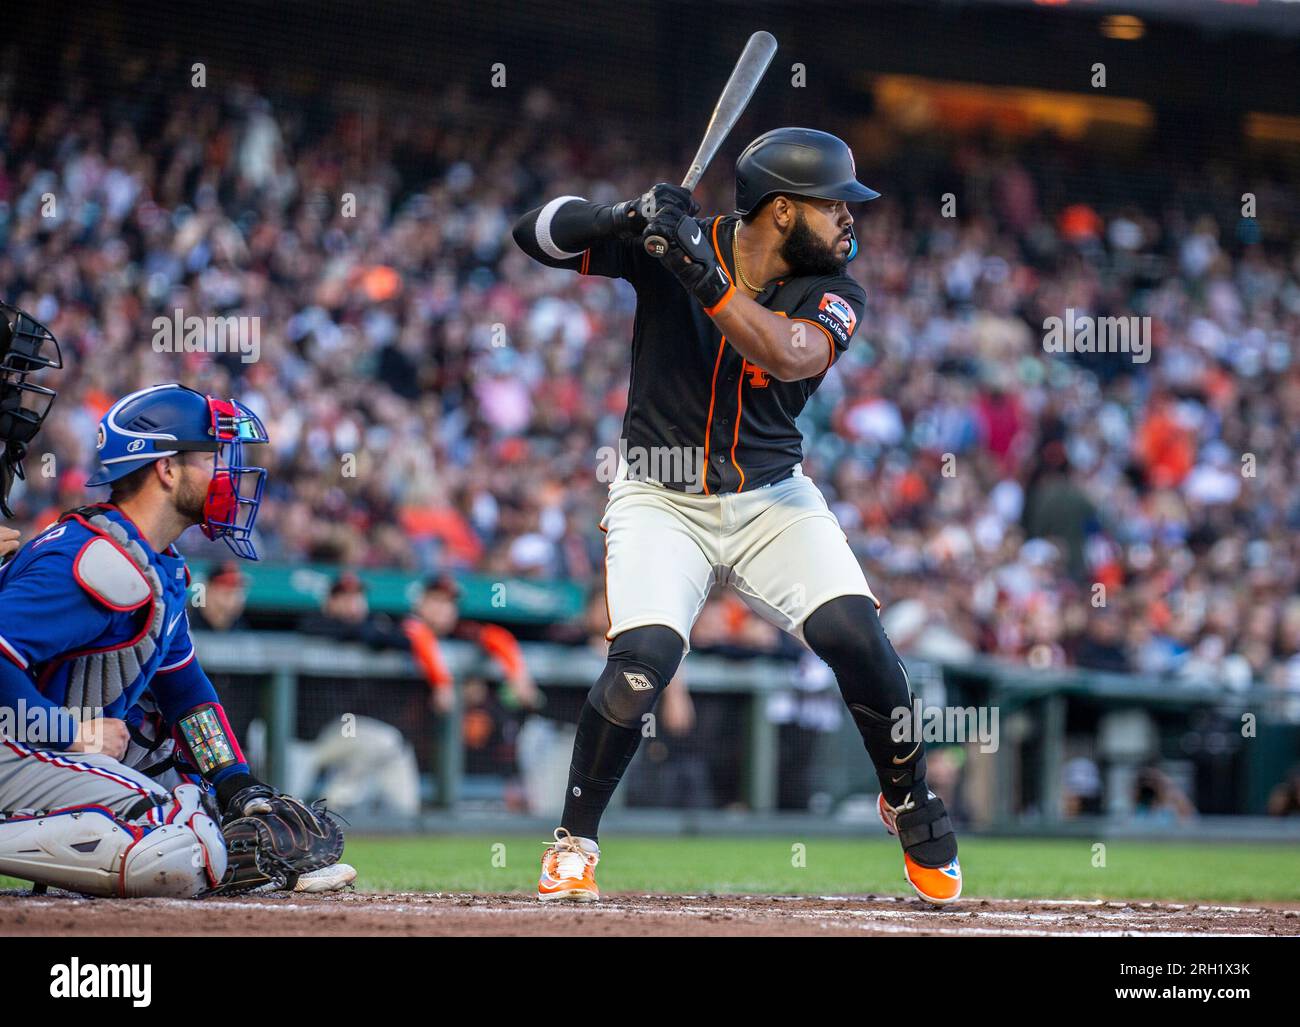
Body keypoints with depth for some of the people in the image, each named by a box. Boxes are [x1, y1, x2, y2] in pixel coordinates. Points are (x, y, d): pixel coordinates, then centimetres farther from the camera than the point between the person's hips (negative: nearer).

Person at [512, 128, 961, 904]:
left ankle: (911, 807, 9)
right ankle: (575, 841, -3)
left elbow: (789, 354, -29)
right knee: (645, 655, -24)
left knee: (855, 637, -17)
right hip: (661, 499, -2)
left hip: (773, 498, 2)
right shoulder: (671, 243, -10)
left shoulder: (835, 295, -8)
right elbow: (537, 233, -11)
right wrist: (623, 219, -29)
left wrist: (705, 278, -38)